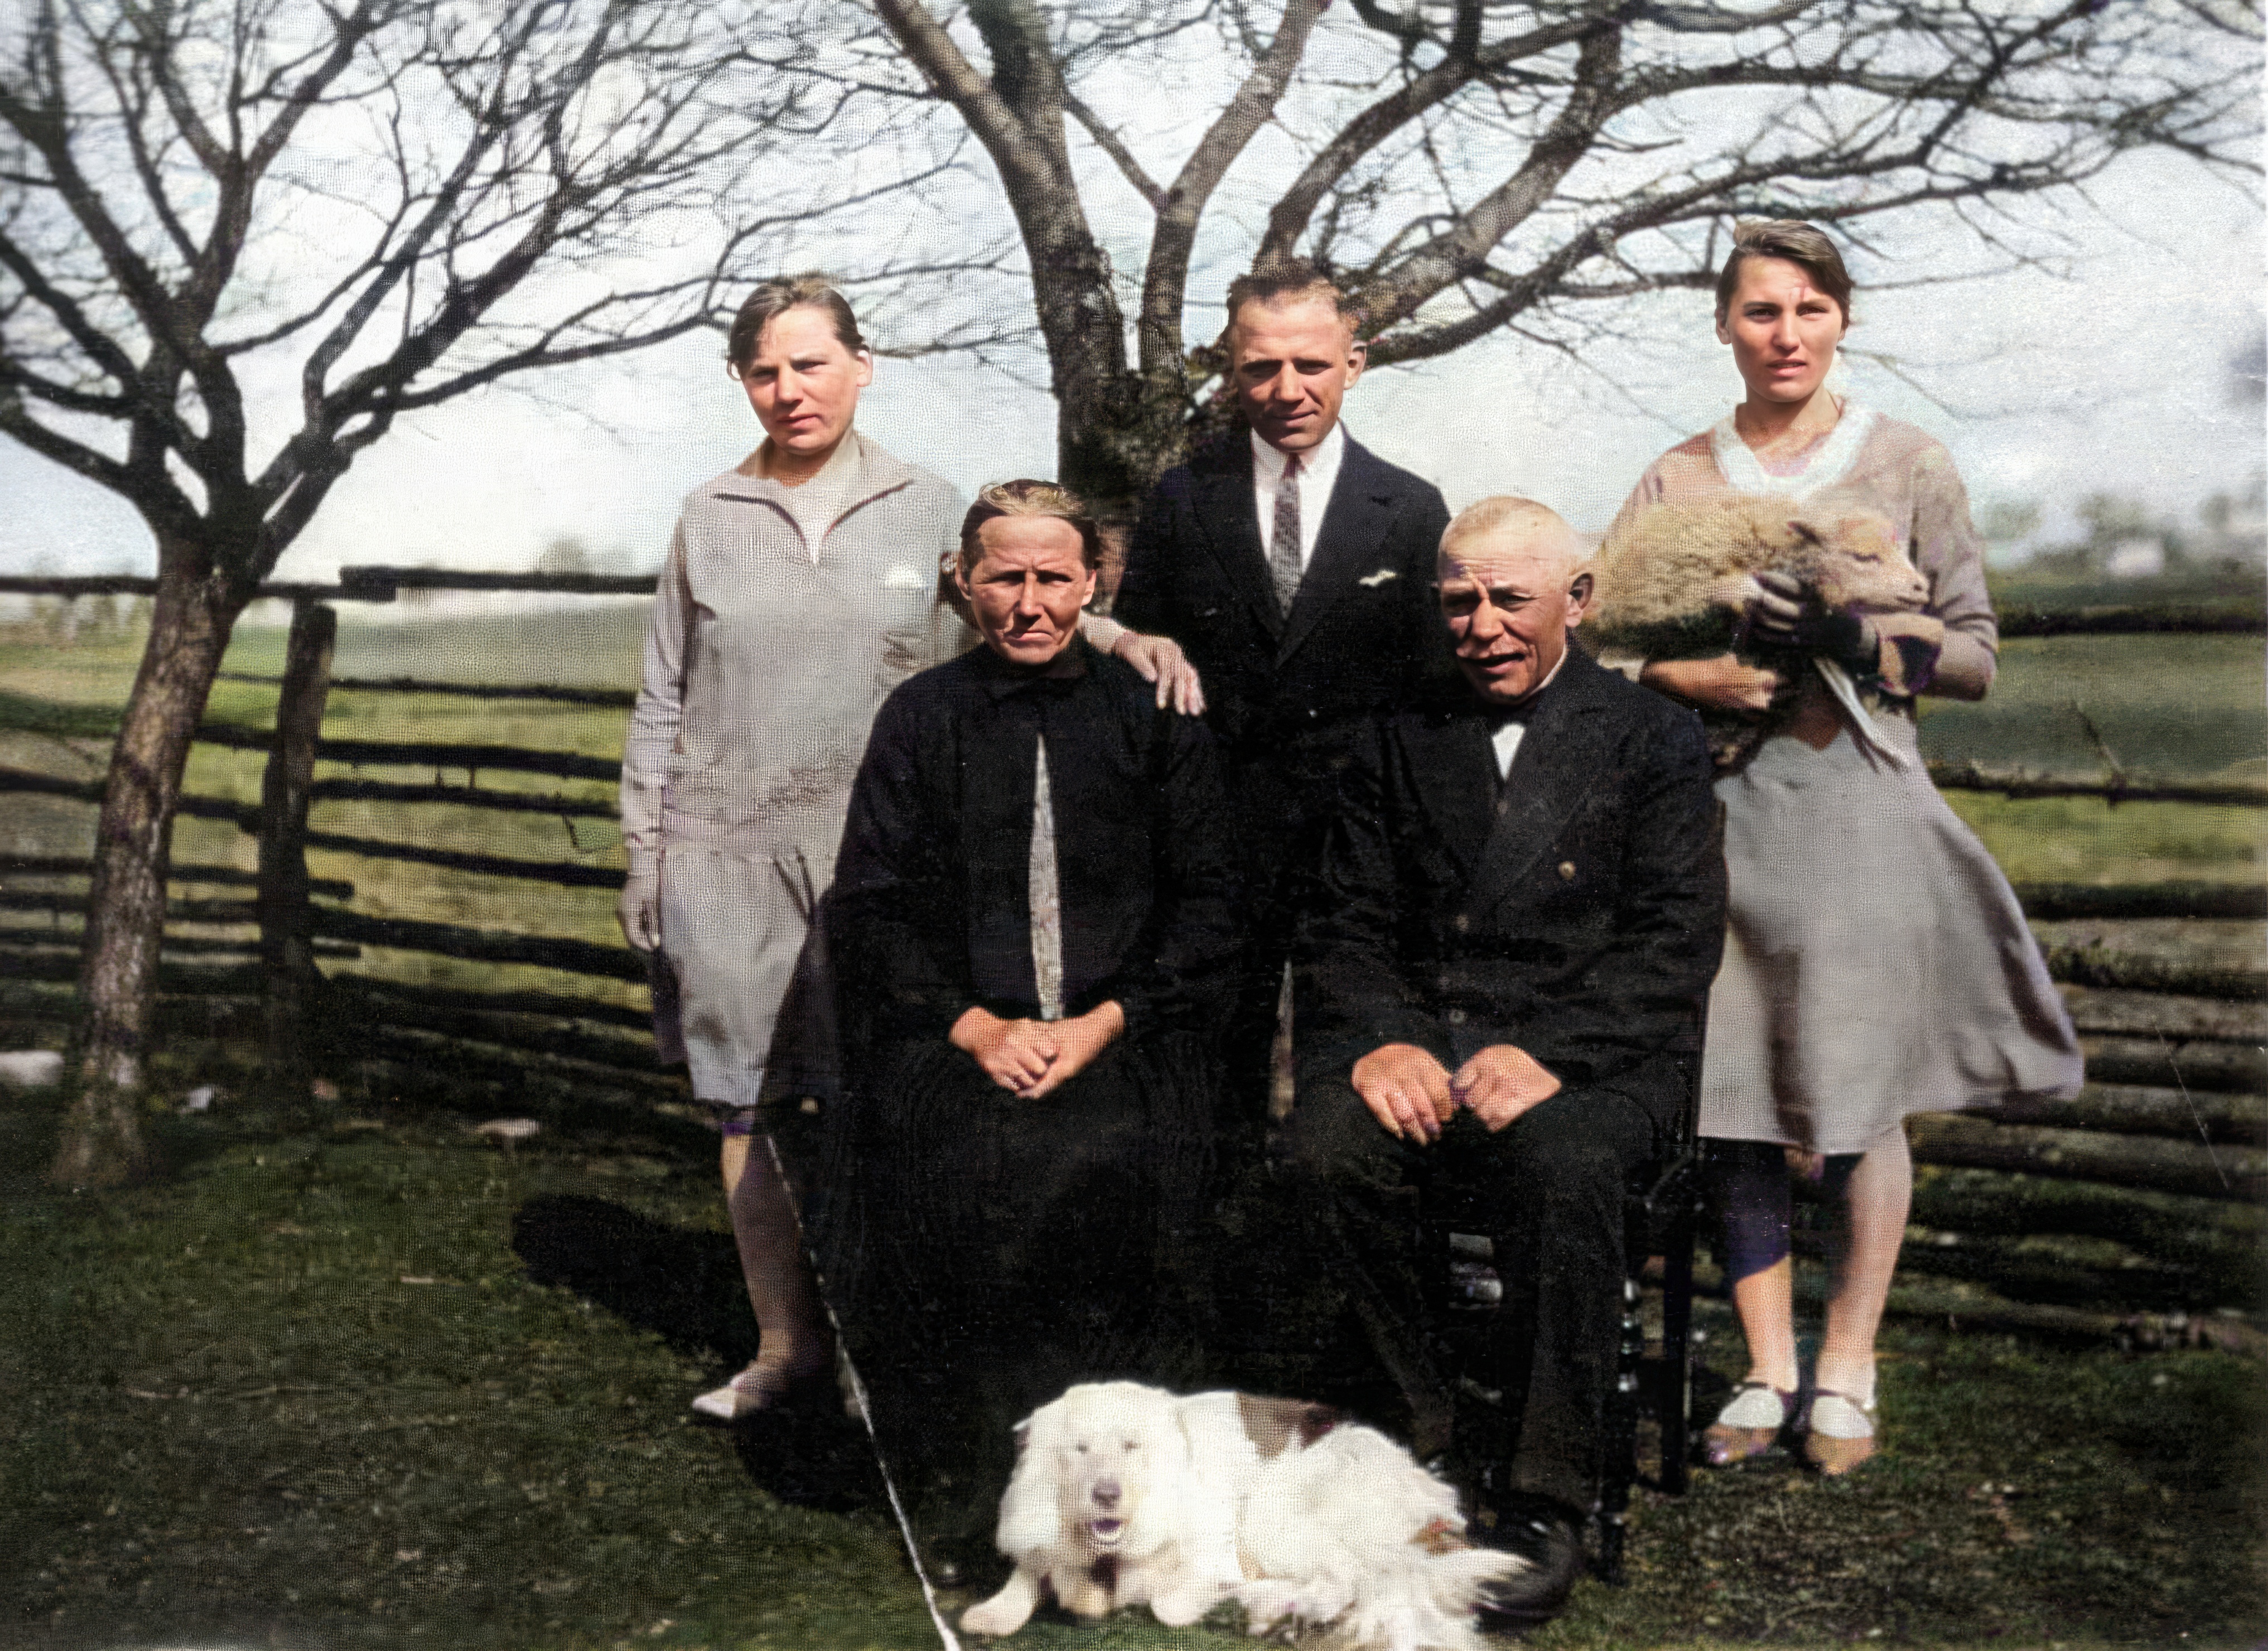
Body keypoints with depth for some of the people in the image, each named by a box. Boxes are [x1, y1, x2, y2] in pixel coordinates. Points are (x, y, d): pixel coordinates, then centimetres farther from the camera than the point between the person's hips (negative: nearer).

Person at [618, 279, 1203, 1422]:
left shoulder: (926, 512, 6)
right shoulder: (709, 519, 8)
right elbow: (662, 699, 12)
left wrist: (1122, 637, -9)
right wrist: (642, 856, 10)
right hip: (730, 854, 2)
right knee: (745, 1103, 7)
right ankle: (787, 1341, 21)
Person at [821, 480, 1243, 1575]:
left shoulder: (1151, 715, 12)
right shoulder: (923, 717, 12)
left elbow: (1208, 903, 7)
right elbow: (872, 905, 6)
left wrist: (1105, 1021, -8)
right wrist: (975, 1027, -8)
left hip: (1121, 1035, -1)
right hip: (957, 1032, 1)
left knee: (1098, 1169, -30)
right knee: (939, 1182, -27)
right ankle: (965, 1472, -7)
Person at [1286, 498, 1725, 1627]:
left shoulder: (1652, 739, 7)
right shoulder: (1399, 739, 17)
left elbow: (1675, 949, -3)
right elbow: (1342, 928, 10)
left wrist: (1545, 1056, -19)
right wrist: (1379, 1042, -12)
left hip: (1592, 1053, -2)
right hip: (1417, 1032, 3)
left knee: (1561, 1165, -35)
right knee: (1325, 1148, -29)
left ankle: (1547, 1501, -18)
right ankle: (1425, 1440, -10)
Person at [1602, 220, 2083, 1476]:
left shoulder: (1906, 464, 5)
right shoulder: (1676, 479, 12)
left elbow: (1976, 656, 3)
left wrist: (1851, 639, -14)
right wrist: (1676, 672, -13)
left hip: (1851, 802, -2)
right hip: (1713, 806, 2)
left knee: (1852, 1104, -1)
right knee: (1730, 1094, 3)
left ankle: (1846, 1372, 16)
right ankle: (1767, 1370, 16)